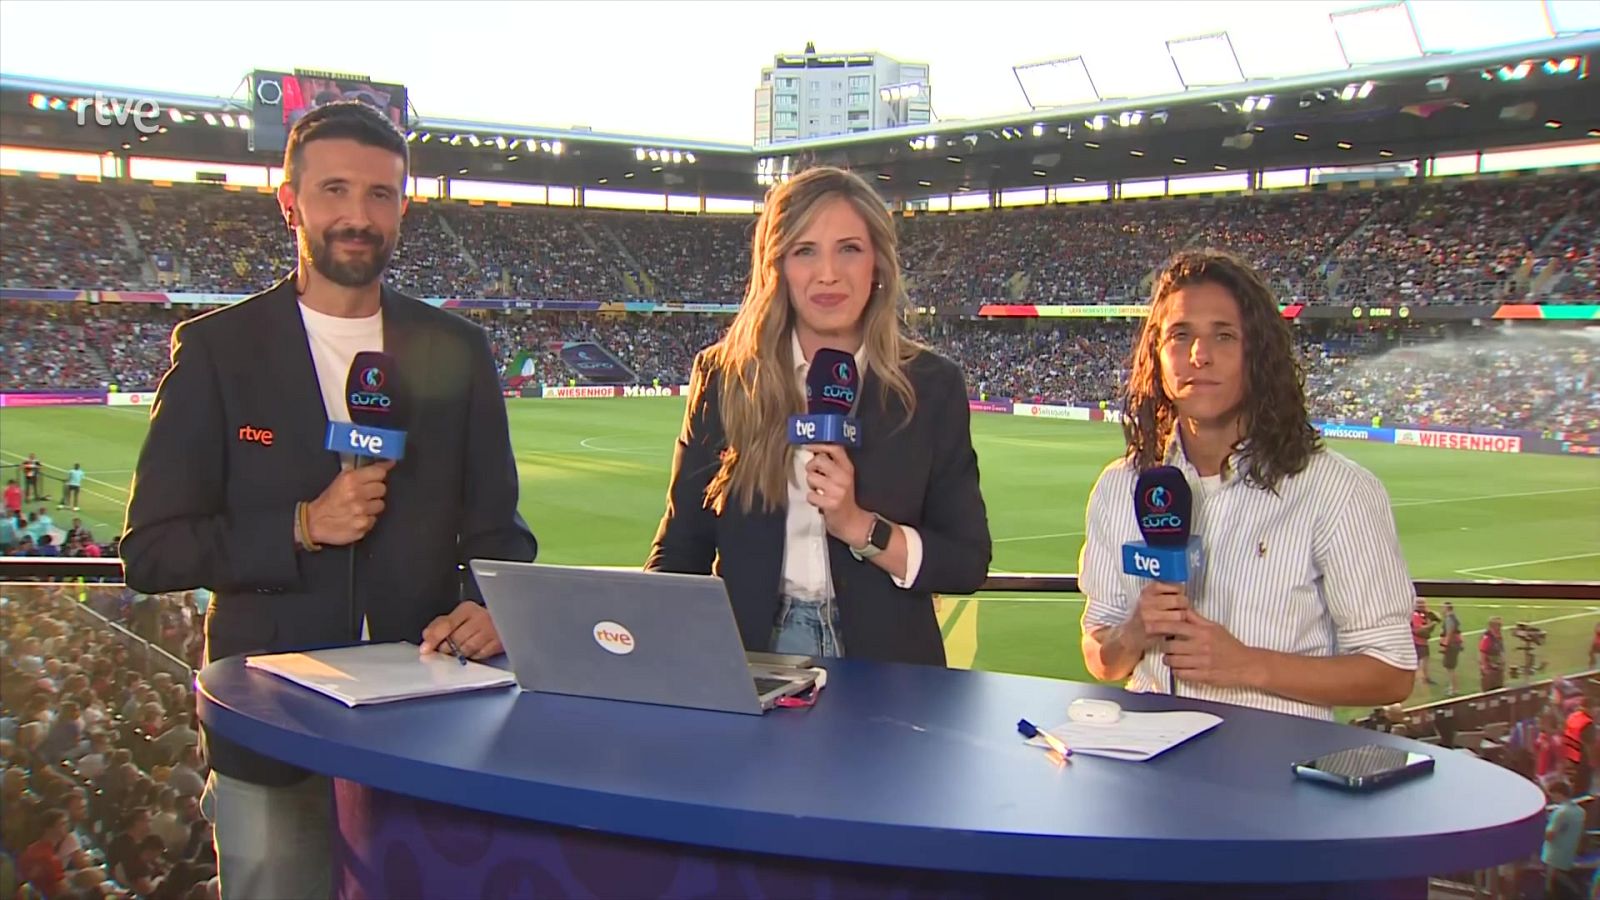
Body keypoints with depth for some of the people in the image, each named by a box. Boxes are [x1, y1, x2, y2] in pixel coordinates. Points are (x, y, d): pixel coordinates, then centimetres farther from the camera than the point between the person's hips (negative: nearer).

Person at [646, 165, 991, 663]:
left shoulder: (931, 387, 4)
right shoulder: (724, 377, 6)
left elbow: (969, 563, 4)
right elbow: (681, 544, 8)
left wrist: (858, 526, -9)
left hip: (882, 668, -1)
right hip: (743, 666, 1)